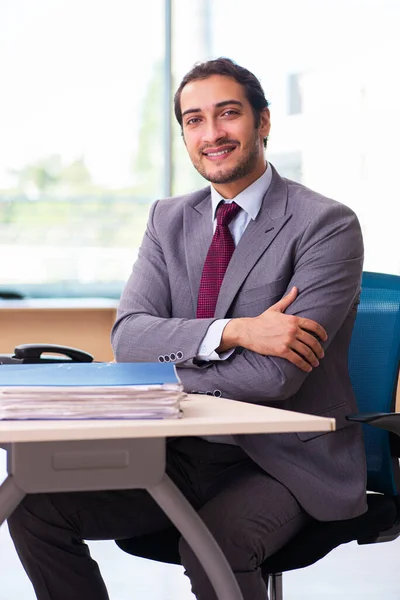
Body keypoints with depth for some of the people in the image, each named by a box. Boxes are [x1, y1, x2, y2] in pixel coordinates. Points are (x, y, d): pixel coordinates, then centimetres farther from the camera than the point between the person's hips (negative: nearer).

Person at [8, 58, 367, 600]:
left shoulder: (327, 225, -10)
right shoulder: (169, 220, 10)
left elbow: (277, 374, -19)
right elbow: (129, 336, -4)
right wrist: (233, 332, -20)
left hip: (284, 461, -5)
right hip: (183, 454, 6)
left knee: (212, 545, -35)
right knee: (34, 503, -12)